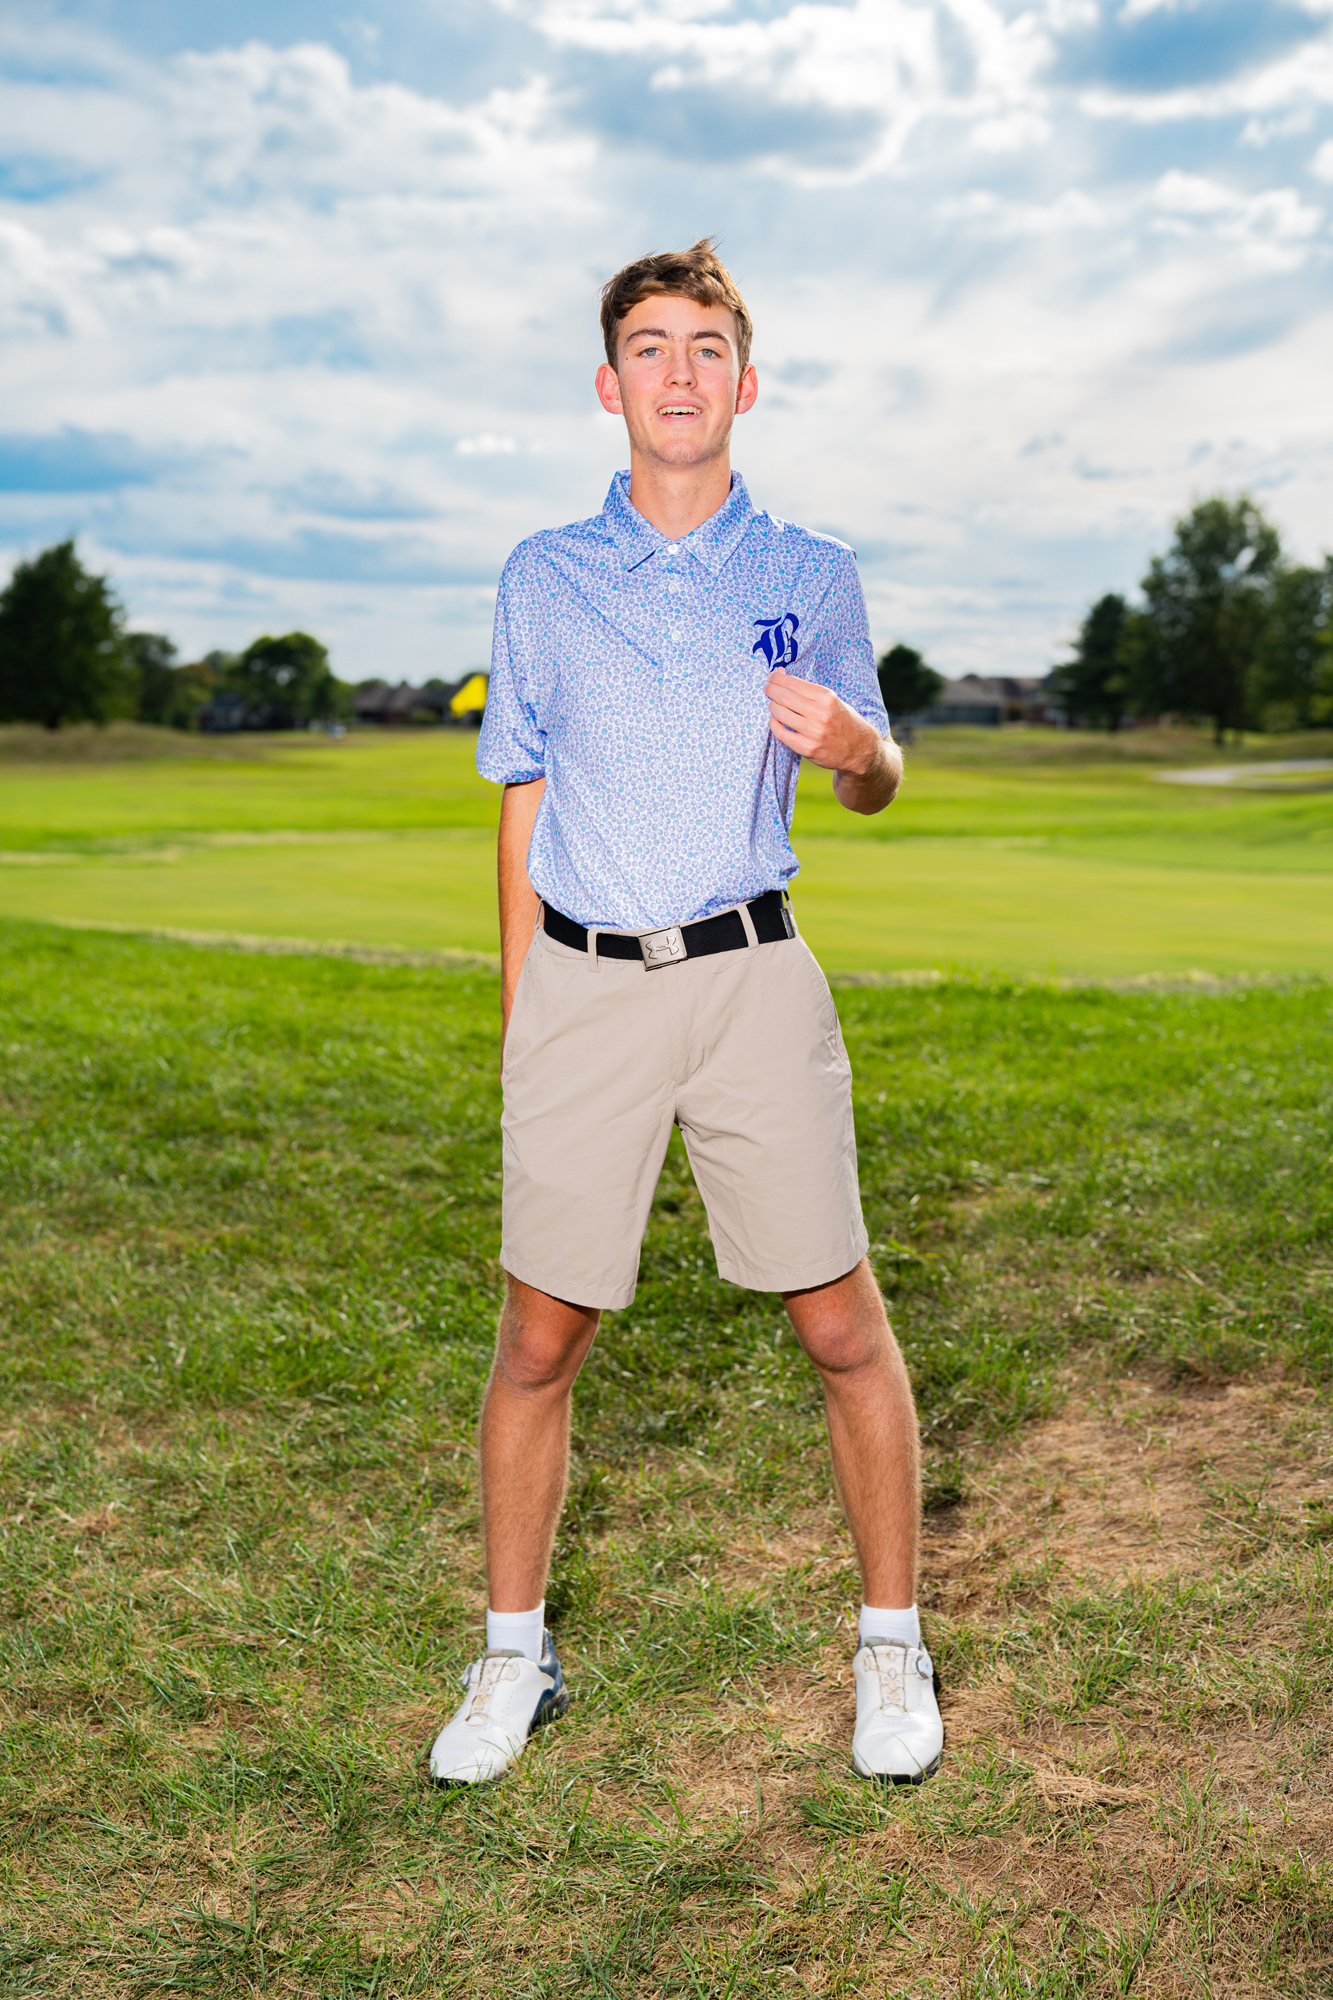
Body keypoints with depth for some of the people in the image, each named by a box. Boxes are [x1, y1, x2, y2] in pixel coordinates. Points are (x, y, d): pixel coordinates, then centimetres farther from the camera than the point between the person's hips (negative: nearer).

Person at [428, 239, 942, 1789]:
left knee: (841, 1327, 0)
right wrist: (519, 1012, 9)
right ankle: (514, 1657, 22)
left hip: (752, 975, 0)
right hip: (582, 982, 1)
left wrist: (854, 748, -10)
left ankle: (891, 1644, 21)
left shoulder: (812, 576, 8)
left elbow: (875, 785, 15)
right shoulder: (544, 578, 10)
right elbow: (524, 800, 12)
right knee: (540, 1340, 3)